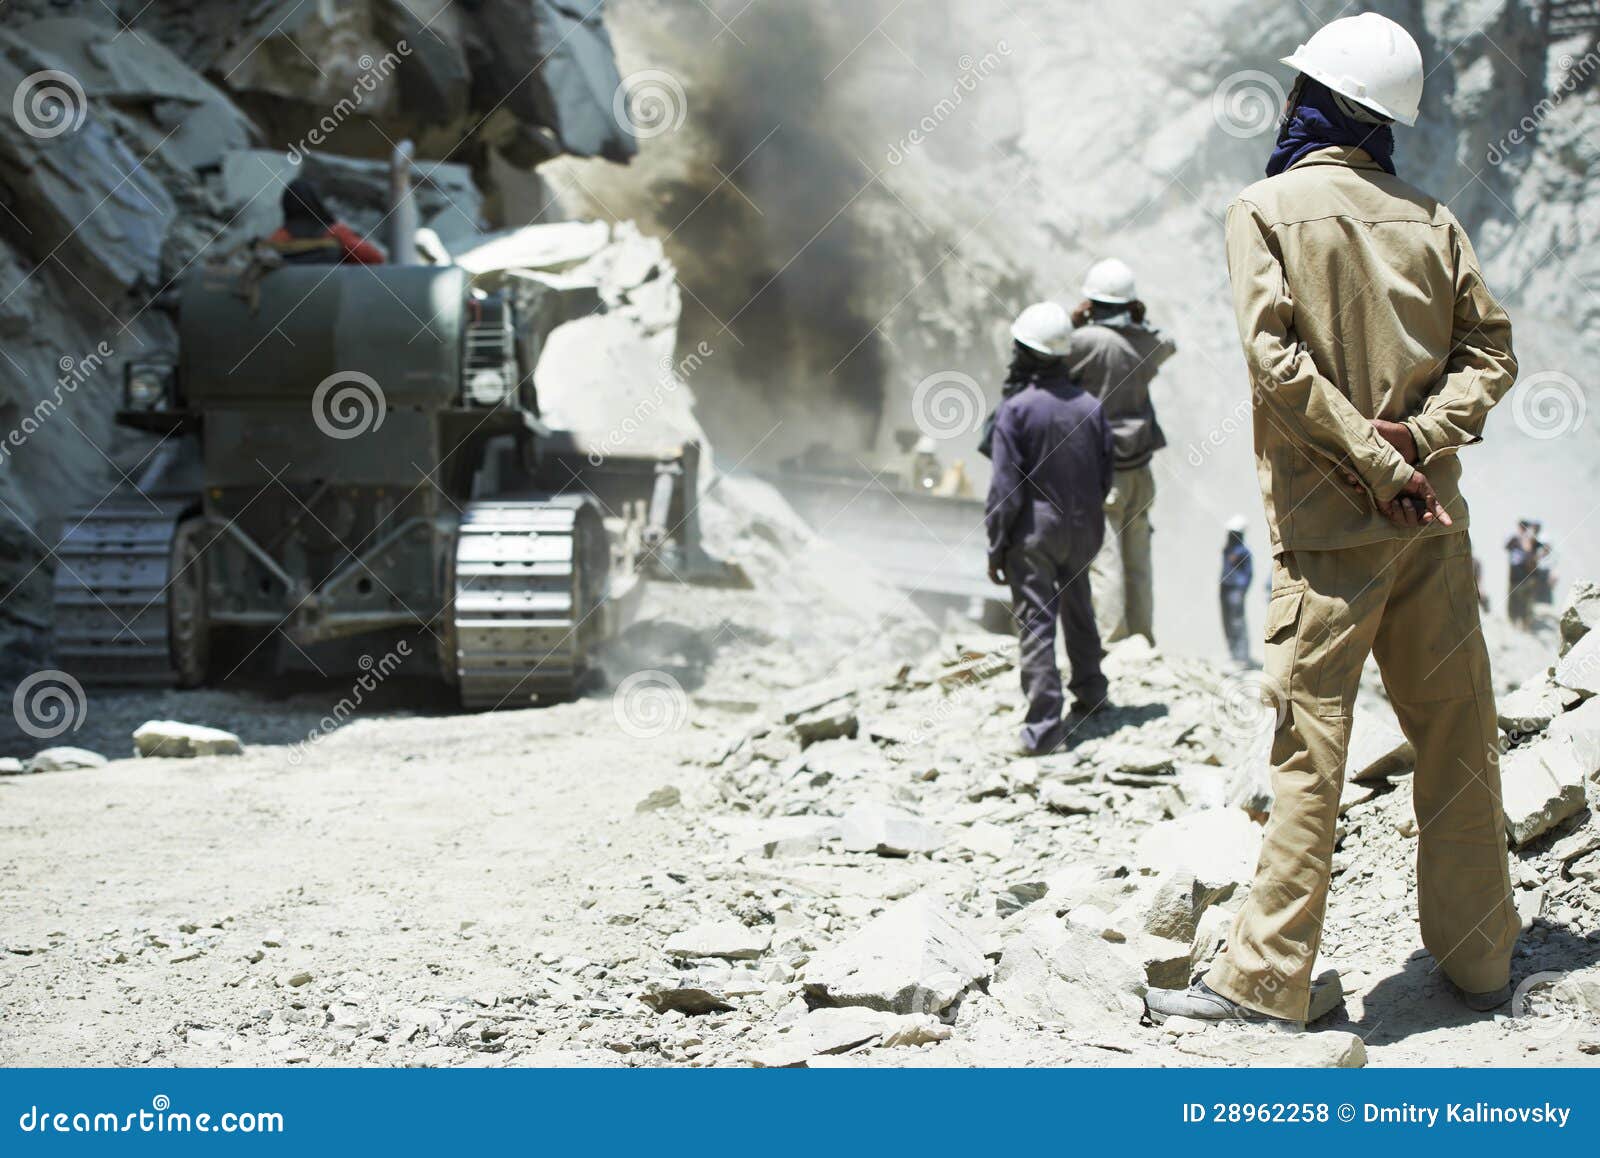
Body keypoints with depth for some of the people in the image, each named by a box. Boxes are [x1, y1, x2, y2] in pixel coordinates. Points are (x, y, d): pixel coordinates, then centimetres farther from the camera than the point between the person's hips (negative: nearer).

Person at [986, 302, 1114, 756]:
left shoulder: (1015, 409, -15)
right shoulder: (1090, 406, 0)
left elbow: (1005, 489, -16)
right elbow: (1104, 478, 6)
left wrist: (996, 548, -8)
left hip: (1034, 534, -5)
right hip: (1082, 529, 5)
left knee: (1036, 623, -3)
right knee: (1078, 611, 25)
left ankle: (1044, 726, -8)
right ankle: (1090, 693, 40)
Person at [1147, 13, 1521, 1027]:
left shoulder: (1269, 207, -2)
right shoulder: (1432, 220, 10)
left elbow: (1276, 355, -13)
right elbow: (1491, 353, 4)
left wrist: (1377, 465, -11)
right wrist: (1419, 441, -8)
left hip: (1330, 522, -4)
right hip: (1432, 517, 4)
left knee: (1311, 747, -3)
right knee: (1458, 740, 10)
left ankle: (1267, 977, 0)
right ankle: (1480, 959, 20)